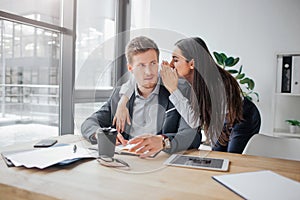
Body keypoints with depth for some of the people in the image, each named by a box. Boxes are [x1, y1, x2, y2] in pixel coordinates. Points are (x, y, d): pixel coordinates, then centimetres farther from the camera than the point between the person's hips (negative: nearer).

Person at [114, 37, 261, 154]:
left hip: (245, 118, -5)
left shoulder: (216, 82, -40)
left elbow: (195, 121, -42)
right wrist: (123, 101, -28)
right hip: (223, 121, 6)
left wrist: (173, 89, -44)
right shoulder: (180, 78, -24)